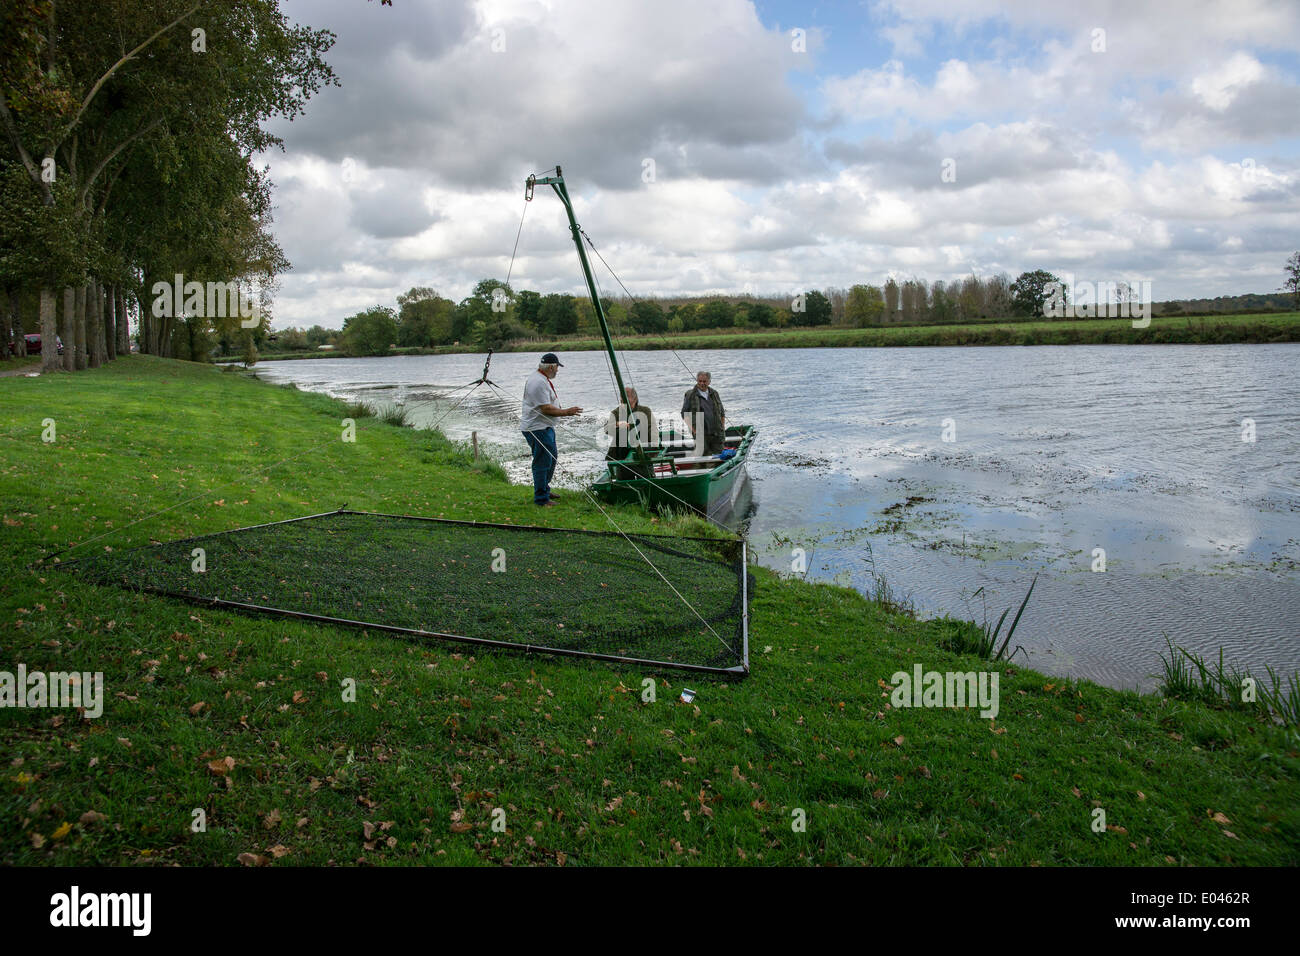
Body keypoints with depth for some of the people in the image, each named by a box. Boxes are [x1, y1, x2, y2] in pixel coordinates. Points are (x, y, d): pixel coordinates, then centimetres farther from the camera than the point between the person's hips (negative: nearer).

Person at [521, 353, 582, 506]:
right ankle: (541, 499, -2)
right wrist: (566, 412, -16)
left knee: (552, 457, 21)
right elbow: (546, 409, -23)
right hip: (537, 429, -11)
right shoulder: (538, 382, -21)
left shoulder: (542, 379, 15)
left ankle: (544, 490, 34)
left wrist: (564, 411, 20)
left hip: (546, 427, 11)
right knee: (542, 463, -8)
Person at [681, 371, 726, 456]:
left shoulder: (714, 394, 14)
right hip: (701, 434, -4)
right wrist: (693, 429, -9)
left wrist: (723, 428, 11)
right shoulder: (690, 395, 1)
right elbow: (684, 414, 1)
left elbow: (722, 412, 21)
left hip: (717, 433, 4)